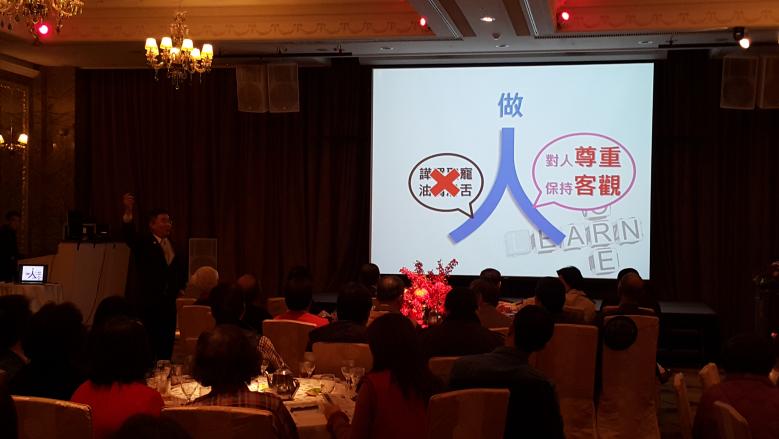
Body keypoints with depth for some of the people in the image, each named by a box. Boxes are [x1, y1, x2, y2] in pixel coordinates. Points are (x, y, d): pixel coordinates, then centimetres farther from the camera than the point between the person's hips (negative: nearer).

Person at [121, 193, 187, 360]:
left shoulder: (174, 244, 12)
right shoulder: (143, 242, -4)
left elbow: (181, 266, 19)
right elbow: (128, 234, -24)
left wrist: (180, 285, -1)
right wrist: (128, 211, -40)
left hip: (168, 303, 5)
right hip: (147, 303, -5)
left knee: (166, 348, 9)